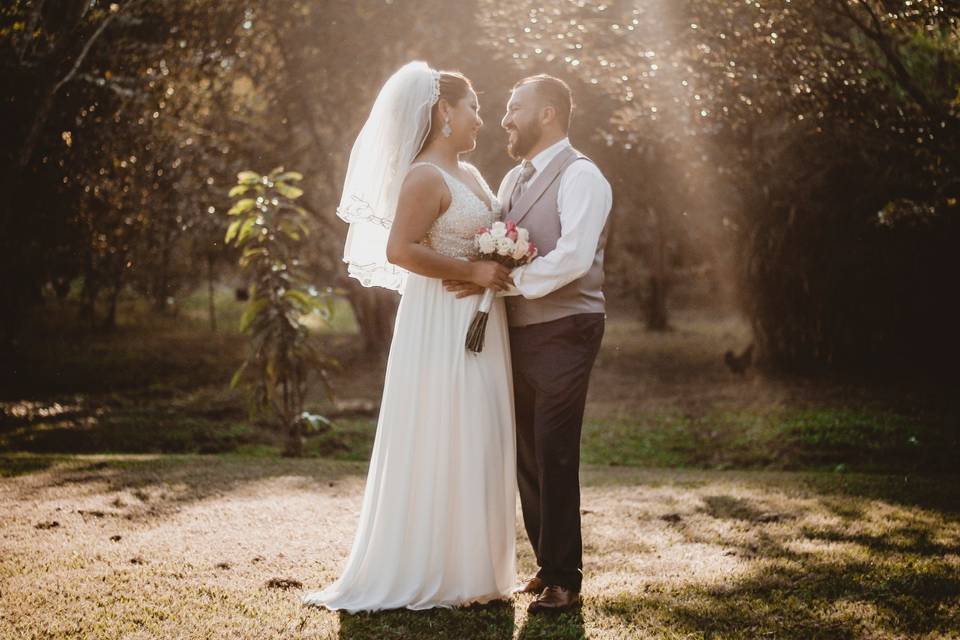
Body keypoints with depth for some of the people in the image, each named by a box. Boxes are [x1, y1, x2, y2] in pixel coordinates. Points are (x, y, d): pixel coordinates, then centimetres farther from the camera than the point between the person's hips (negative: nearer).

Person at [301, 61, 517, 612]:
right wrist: (472, 271, -21)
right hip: (442, 325, -9)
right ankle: (420, 574, 6)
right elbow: (400, 249, -24)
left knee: (477, 446, 12)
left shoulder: (470, 174, 15)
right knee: (440, 447, -4)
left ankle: (470, 565, 20)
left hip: (479, 325, 9)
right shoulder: (425, 177, -14)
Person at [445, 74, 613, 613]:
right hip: (519, 334, 8)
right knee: (528, 457, 11)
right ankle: (547, 566, 23)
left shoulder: (581, 177, -10)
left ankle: (564, 581, 5)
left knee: (555, 457, -5)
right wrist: (481, 277, -3)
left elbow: (572, 259, -23)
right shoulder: (514, 179, 16)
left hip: (562, 333, -8)